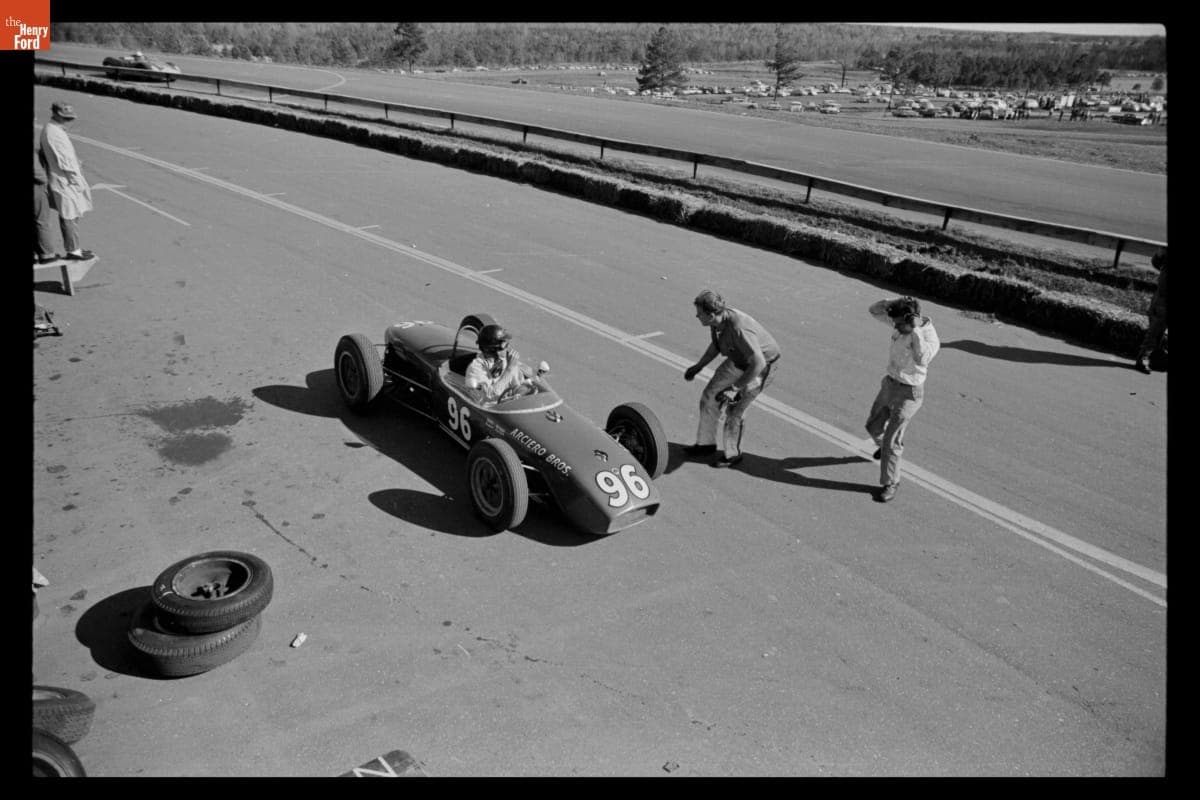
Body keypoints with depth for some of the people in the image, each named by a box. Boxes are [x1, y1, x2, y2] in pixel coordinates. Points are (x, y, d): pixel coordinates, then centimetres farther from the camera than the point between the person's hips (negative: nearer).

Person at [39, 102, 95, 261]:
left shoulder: (48, 130, 12)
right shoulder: (54, 133, -20)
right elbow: (65, 161, -21)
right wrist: (78, 181, -17)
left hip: (59, 180, 10)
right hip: (66, 182, -10)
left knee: (67, 216, 15)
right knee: (70, 217, -3)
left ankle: (73, 248, 22)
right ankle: (73, 250, 4)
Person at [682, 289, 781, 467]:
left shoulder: (738, 329, -40)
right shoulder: (716, 321, -13)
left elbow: (758, 363, -39)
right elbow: (716, 345, 10)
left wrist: (734, 388, -36)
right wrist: (698, 366, 6)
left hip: (761, 366, -8)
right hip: (739, 360, 8)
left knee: (735, 408, -9)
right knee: (710, 395, 9)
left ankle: (732, 454, 14)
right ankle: (706, 443, 26)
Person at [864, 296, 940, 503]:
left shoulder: (931, 339, -30)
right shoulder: (901, 323, -9)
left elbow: (921, 359, -51)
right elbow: (874, 310, -5)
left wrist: (915, 329, -46)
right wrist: (896, 302, -23)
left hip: (909, 394, -7)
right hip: (890, 384, 7)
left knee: (891, 441, -3)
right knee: (874, 426, 26)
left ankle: (890, 483, 19)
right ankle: (884, 445, 60)